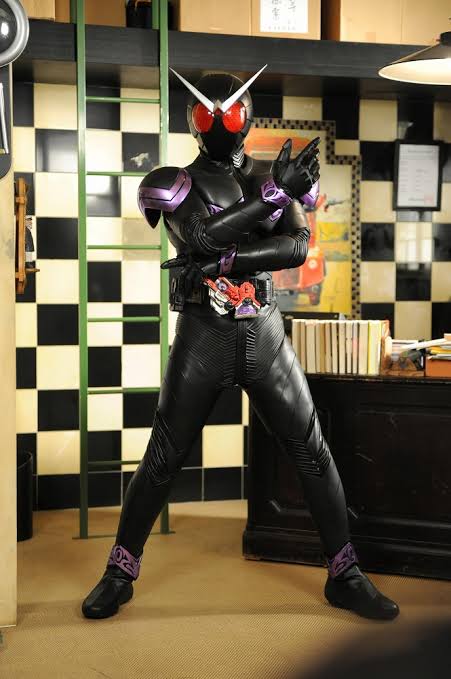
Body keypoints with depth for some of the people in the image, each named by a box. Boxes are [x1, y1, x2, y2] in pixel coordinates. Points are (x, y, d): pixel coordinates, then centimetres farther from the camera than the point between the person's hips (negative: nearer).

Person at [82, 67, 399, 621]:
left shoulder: (275, 179, 8)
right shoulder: (175, 183, 2)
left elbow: (298, 246, -9)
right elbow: (203, 236, -17)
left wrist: (225, 260, -20)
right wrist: (274, 194, -19)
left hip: (264, 332, 3)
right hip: (202, 335, -2)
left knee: (312, 450, 4)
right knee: (162, 458, 3)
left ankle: (344, 575, 17)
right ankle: (120, 573, 19)